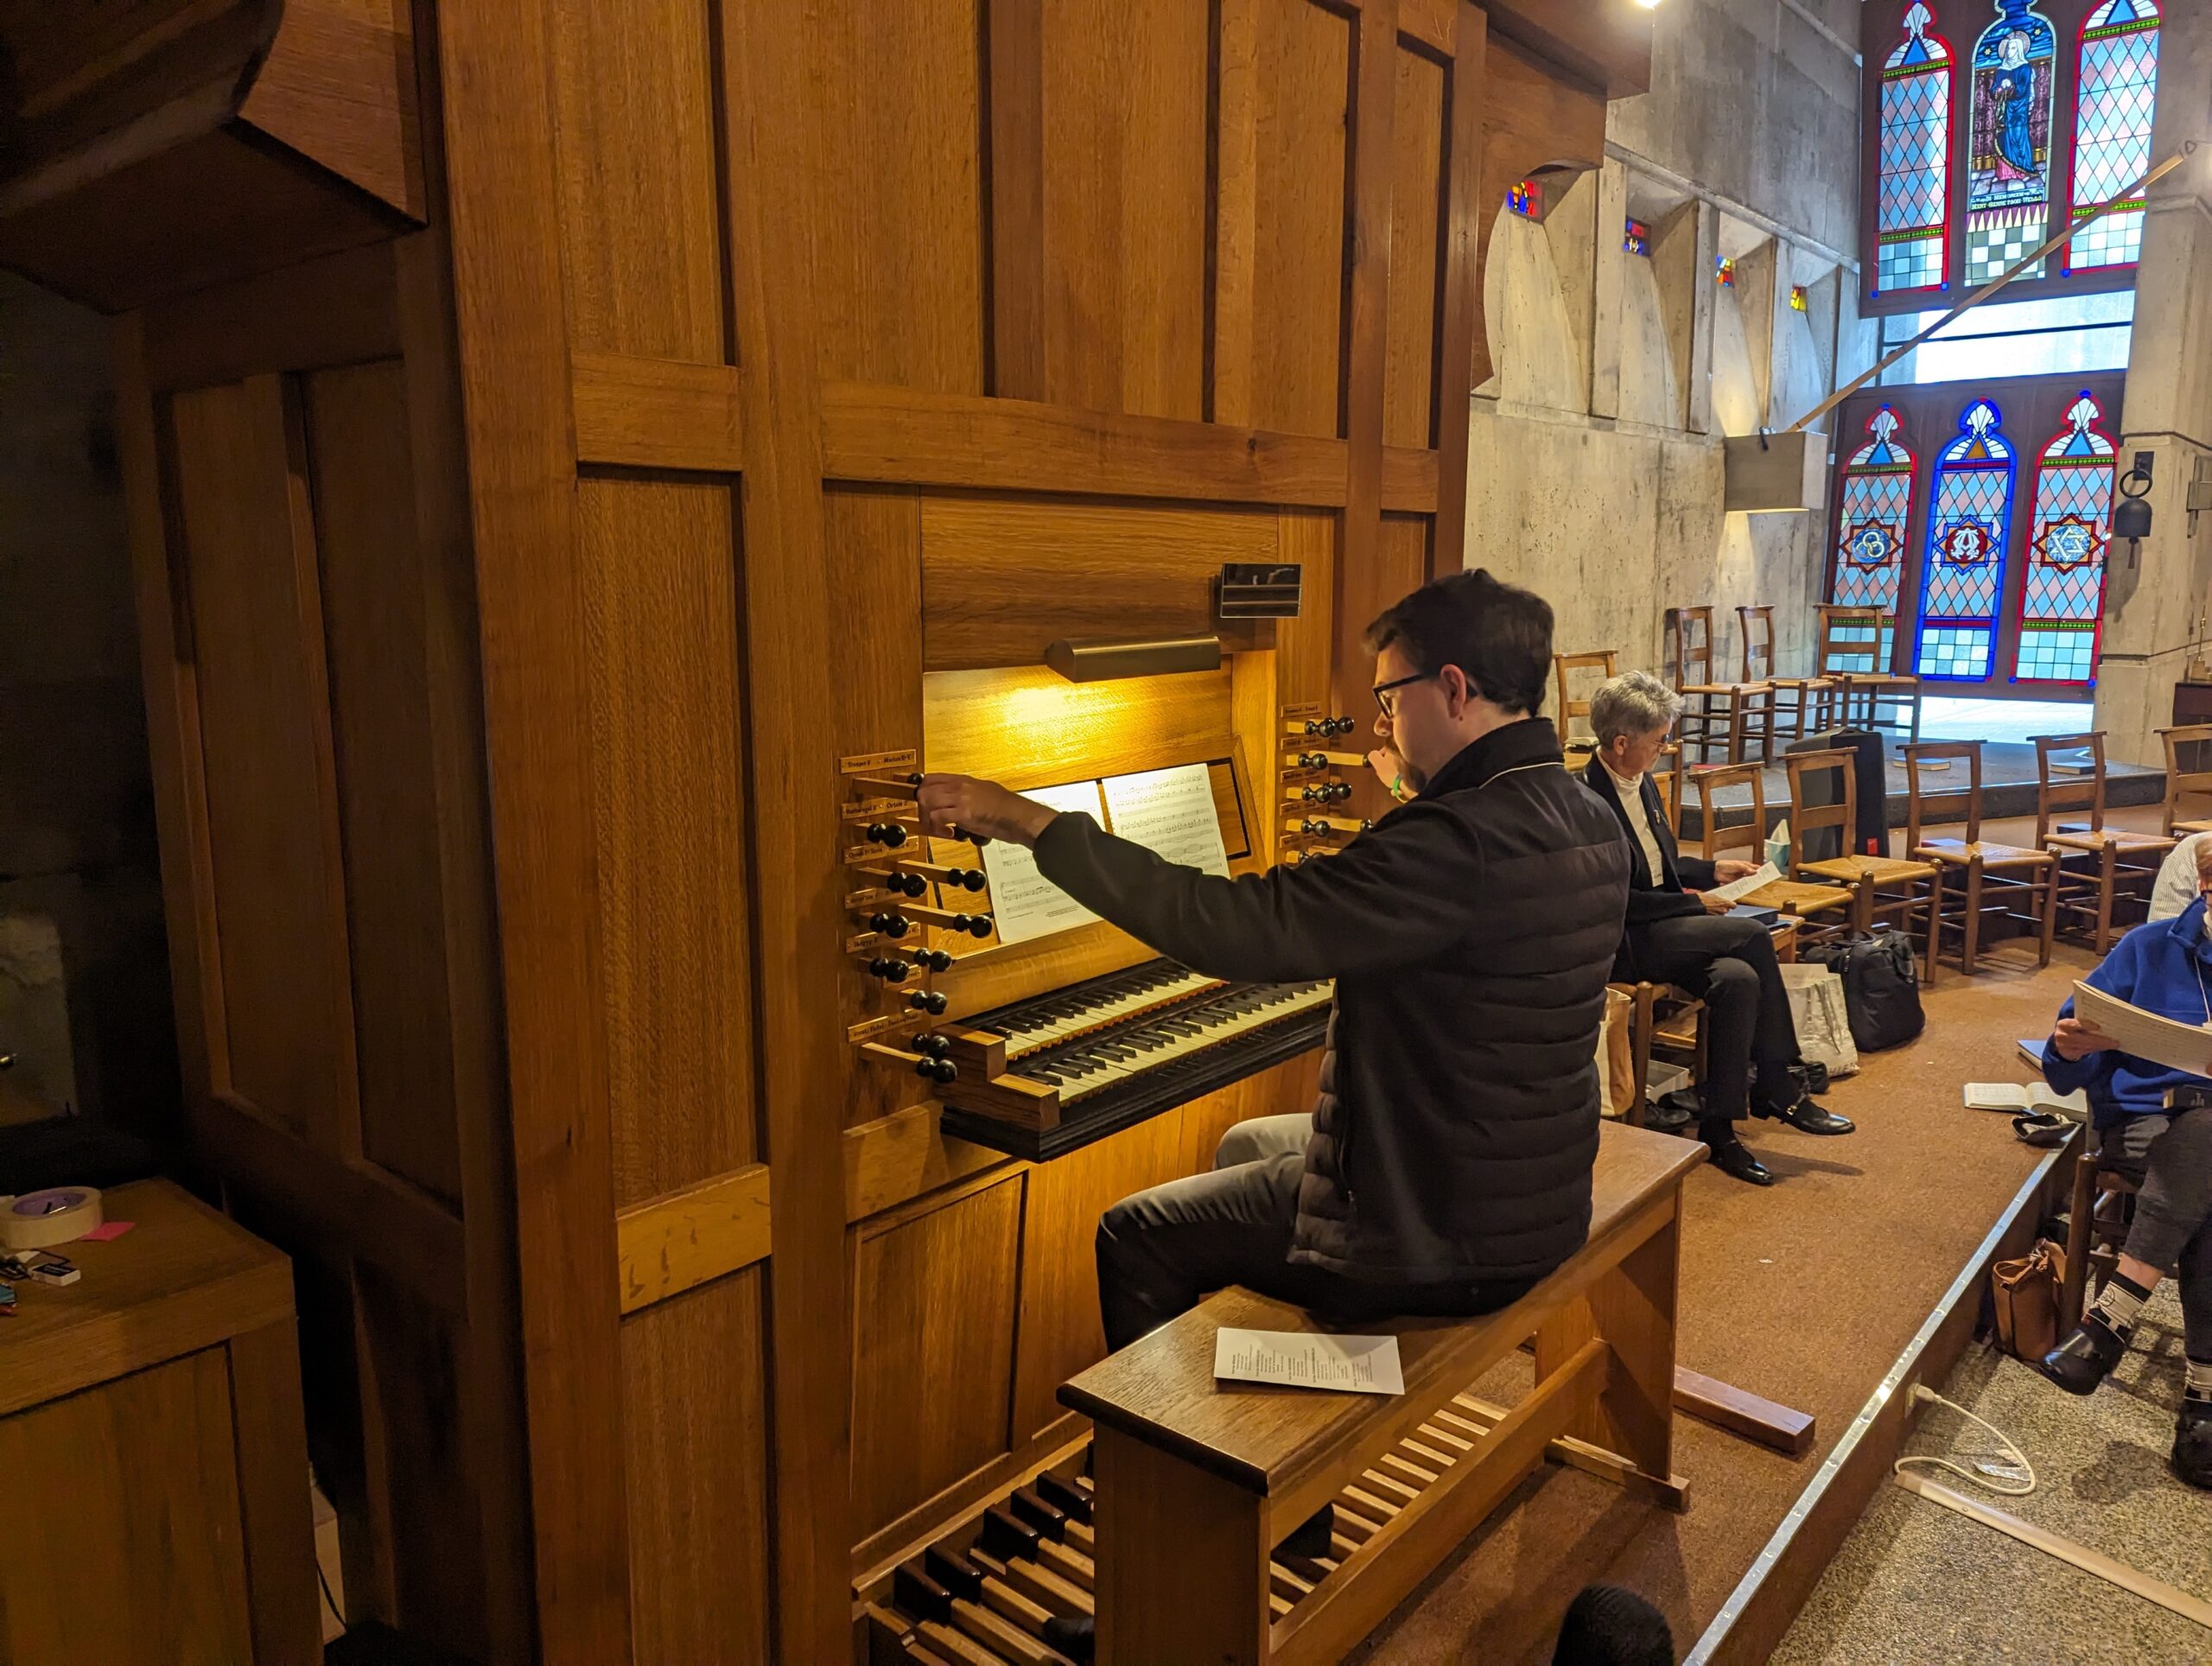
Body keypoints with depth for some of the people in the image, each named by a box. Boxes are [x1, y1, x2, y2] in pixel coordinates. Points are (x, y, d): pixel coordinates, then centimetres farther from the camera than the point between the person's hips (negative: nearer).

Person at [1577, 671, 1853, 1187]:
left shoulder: (1643, 785, 12)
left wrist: (1713, 871, 11)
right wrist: (1692, 903, -12)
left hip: (1660, 928, 8)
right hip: (1621, 942, -8)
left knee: (1738, 978, -21)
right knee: (1753, 936, -21)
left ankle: (1719, 1127, -12)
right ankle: (1782, 1090, -7)